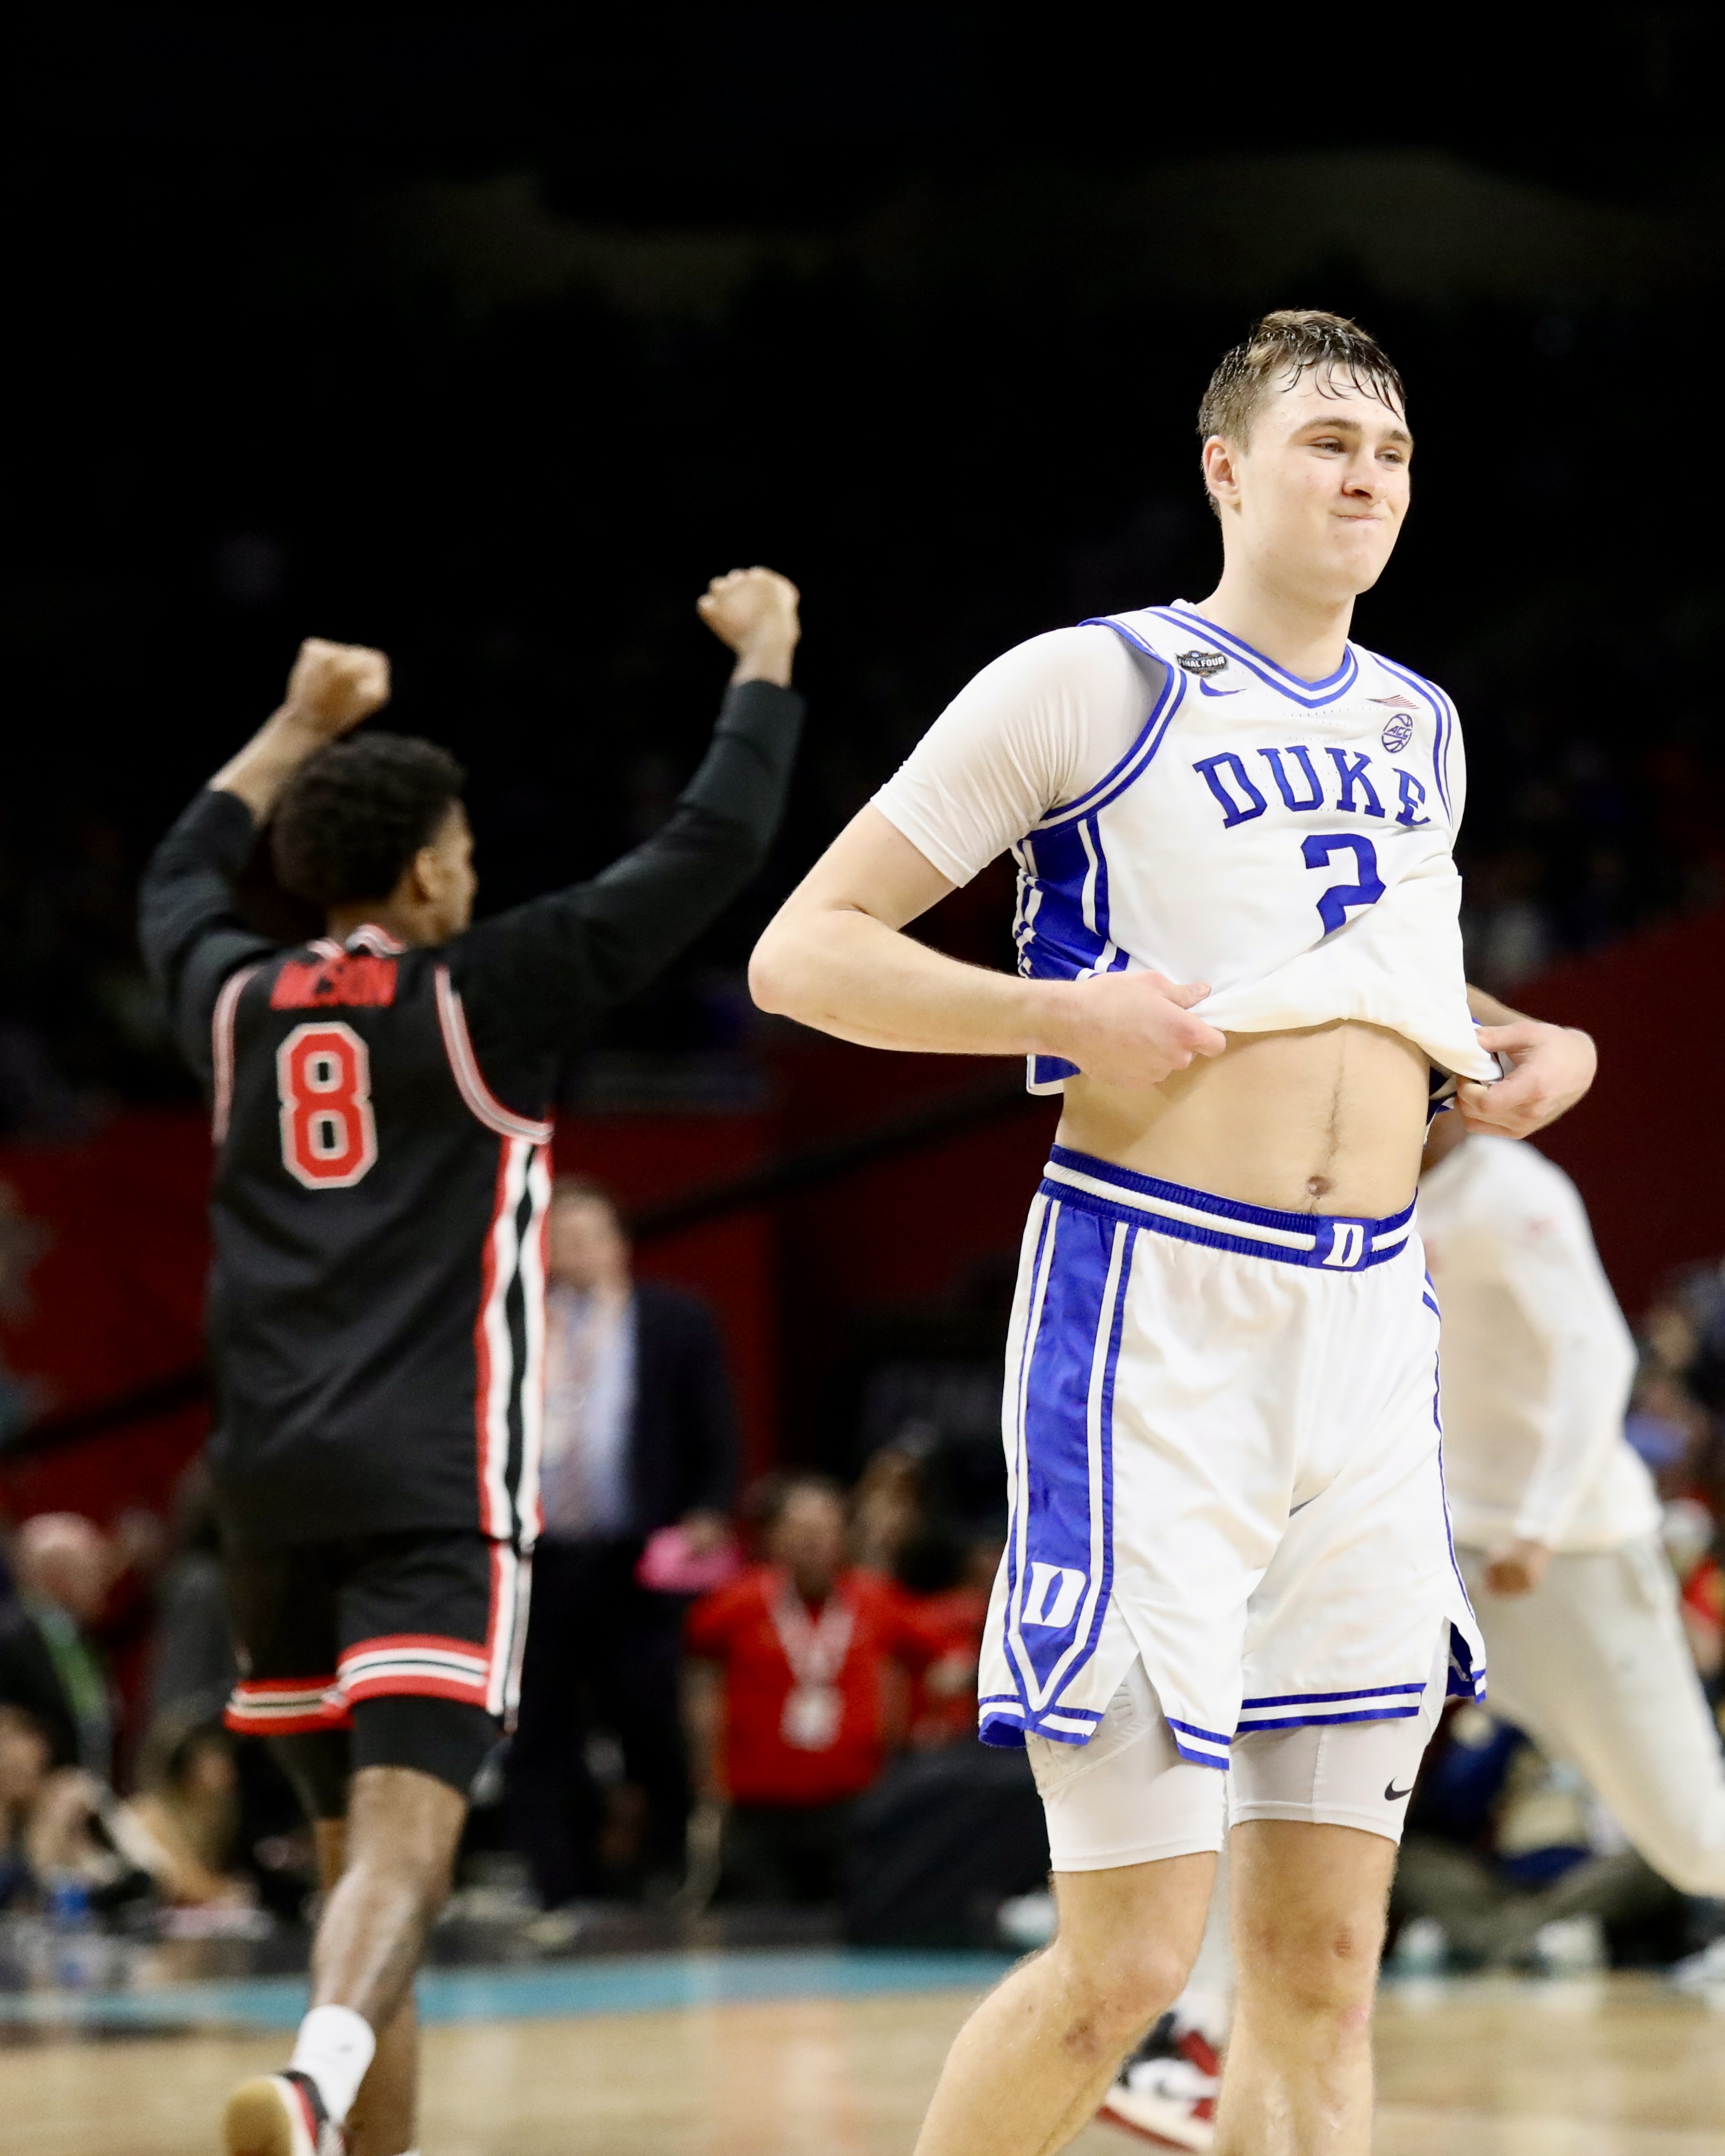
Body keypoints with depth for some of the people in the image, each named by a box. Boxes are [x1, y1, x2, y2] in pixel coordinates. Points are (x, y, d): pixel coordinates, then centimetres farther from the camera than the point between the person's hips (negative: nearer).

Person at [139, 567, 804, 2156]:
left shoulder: (241, 1006, 12)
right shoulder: (483, 997, -1)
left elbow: (180, 882, 37)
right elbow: (715, 846, 1)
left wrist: (303, 728, 47)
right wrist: (763, 661, 16)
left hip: (272, 1485, 5)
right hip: (434, 1488, -5)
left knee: (360, 1846, 16)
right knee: (406, 1831, -18)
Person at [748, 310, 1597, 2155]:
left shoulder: (1417, 729, 17)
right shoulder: (1089, 687, -4)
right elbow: (800, 955, -5)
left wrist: (1532, 1046, 15)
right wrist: (1066, 1011, -17)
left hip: (1373, 1328, 6)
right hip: (1153, 1324, -6)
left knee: (1321, 1966, 4)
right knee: (1128, 1963, -10)